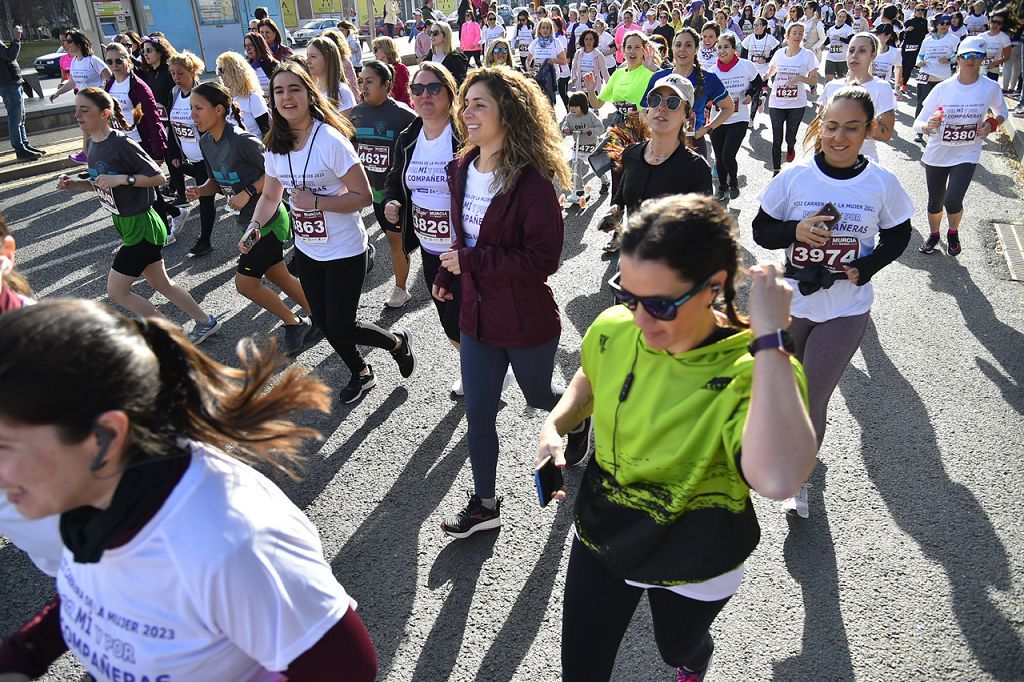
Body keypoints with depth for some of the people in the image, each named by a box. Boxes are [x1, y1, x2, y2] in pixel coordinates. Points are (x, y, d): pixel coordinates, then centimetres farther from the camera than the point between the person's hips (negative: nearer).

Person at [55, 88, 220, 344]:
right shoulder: (94, 143, 7)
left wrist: (122, 179, -25)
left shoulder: (121, 143, -20)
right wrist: (74, 184, 2)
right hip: (126, 224, 9)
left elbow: (158, 177, -18)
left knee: (116, 291, 1)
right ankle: (205, 321, 30)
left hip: (140, 226, -9)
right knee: (160, 284, 18)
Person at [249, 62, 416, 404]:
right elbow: (270, 196, 11)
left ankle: (398, 343, 27)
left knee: (341, 329, -2)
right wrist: (255, 226, -7)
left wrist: (316, 202, -26)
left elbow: (363, 197, -19)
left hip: (344, 251, -7)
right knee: (323, 323, 16)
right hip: (306, 250, 7)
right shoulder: (277, 146, 0)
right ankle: (360, 373, 41)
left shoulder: (330, 140, -20)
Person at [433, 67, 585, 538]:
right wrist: (447, 275, 4)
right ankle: (484, 505, 28)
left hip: (528, 320, -6)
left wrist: (471, 261, -26)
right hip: (476, 314, 6)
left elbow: (544, 258, -24)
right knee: (477, 415, 10)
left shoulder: (530, 181, -21)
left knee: (537, 395, 20)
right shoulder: (461, 171, 2)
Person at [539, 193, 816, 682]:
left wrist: (769, 339, -49)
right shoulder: (613, 330, -17)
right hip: (600, 536, 3)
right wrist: (555, 426, -11)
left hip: (692, 567, -2)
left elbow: (777, 479, -53)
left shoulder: (759, 372, -32)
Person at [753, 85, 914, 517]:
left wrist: (866, 267, -13)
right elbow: (761, 230, -3)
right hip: (791, 303, 2)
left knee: (813, 398, -1)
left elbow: (898, 236, 5)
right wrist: (796, 230, -24)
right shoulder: (795, 177, -10)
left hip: (847, 310, -1)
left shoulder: (883, 184, -8)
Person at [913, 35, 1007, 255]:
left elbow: (1002, 112, 12)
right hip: (937, 154, 1)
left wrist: (991, 124, -9)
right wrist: (928, 126, -32)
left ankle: (953, 233, 17)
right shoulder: (942, 88, -10)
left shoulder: (991, 88, -8)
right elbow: (918, 124, -10)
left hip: (967, 155, -1)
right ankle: (933, 235, 43)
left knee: (953, 200, -16)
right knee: (935, 202, 12)